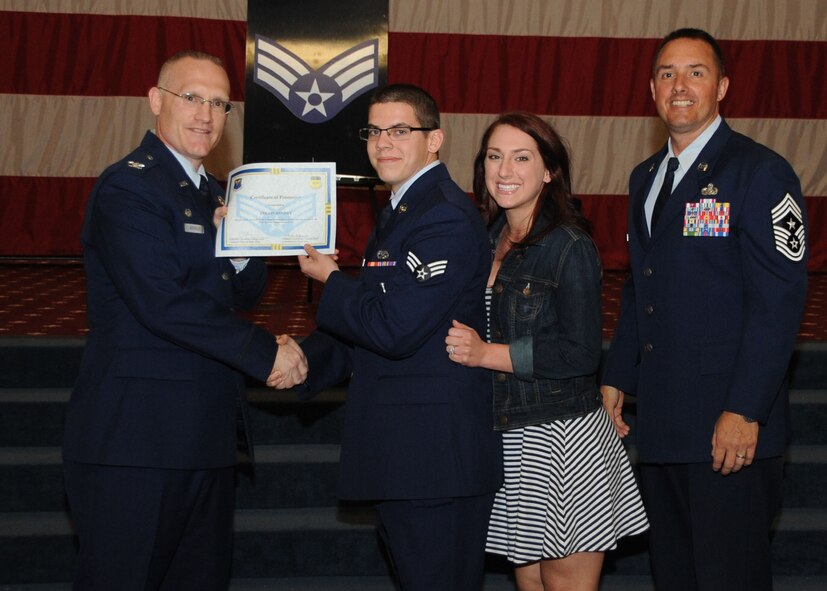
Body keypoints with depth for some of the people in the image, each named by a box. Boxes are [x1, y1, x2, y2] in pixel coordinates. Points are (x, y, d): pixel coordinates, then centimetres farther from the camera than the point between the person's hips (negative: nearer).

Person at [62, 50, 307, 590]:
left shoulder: (213, 194, 19)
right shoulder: (127, 187, -11)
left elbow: (243, 294, 17)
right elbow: (162, 302, -21)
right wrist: (266, 352, -16)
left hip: (207, 438, 9)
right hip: (136, 439, -9)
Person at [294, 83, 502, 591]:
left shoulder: (446, 217, -16)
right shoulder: (402, 212, 18)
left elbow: (393, 330, -23)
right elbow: (374, 323, 20)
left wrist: (330, 279, -7)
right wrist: (305, 359, 4)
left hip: (435, 453, -11)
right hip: (402, 454, 11)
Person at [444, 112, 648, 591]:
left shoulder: (570, 247, -12)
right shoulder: (490, 241, 11)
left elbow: (581, 353, -18)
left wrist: (486, 353, -18)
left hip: (564, 442, -7)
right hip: (509, 439, 7)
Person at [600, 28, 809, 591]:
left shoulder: (760, 172, -8)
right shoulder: (645, 177, 16)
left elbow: (779, 302, -15)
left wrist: (744, 412, -20)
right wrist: (617, 379, 13)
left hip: (731, 424, -7)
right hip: (661, 420, 7)